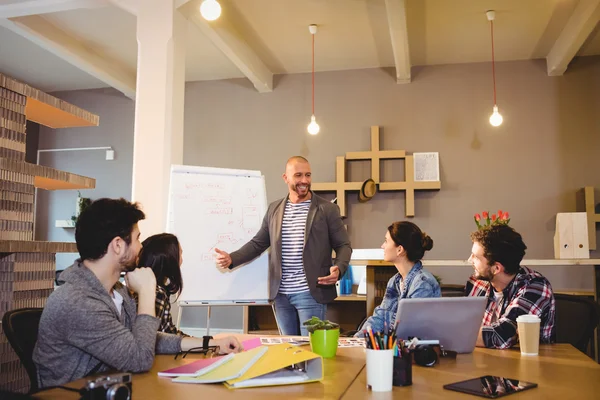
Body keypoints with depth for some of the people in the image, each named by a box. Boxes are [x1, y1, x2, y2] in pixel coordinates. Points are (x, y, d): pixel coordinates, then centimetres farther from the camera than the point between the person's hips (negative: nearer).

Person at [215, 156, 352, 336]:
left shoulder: (328, 209, -2)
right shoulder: (274, 209, 9)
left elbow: (343, 245, -1)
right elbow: (258, 243, 12)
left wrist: (338, 269, -22)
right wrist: (231, 258, -3)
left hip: (311, 293, -4)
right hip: (281, 294, 4)